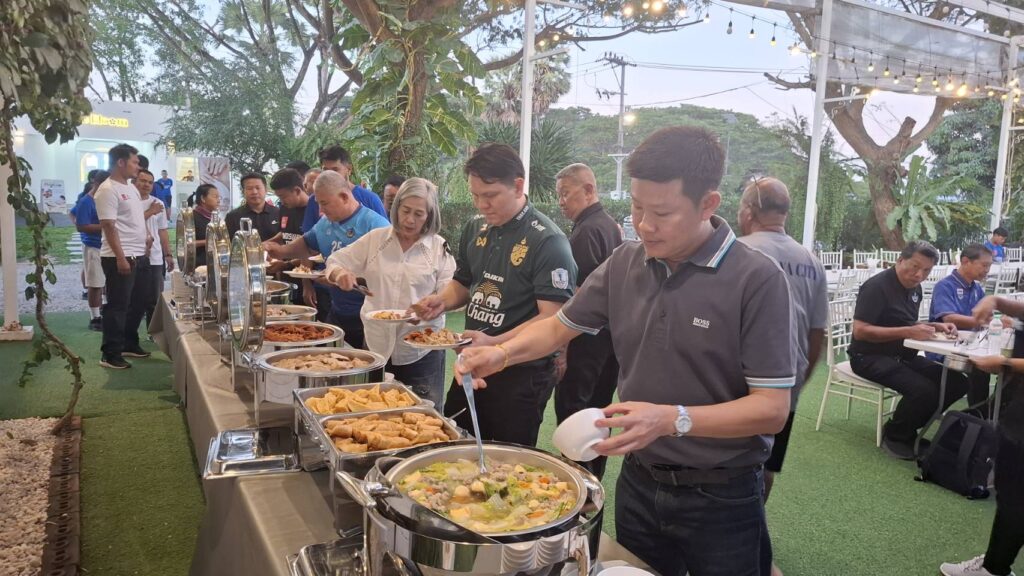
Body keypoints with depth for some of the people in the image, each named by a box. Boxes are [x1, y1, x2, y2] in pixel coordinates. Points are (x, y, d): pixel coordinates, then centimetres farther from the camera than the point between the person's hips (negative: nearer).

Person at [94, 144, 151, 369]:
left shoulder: (131, 188, 16)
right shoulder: (108, 190, -13)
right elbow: (109, 226, -19)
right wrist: (120, 257, -23)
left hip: (139, 256, 9)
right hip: (120, 258, -9)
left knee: (137, 304, 16)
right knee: (118, 306, -5)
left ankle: (128, 344, 28)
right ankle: (110, 354, 2)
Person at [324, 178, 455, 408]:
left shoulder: (439, 248, -2)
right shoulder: (375, 239, 4)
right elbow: (335, 262, 8)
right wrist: (339, 273, -16)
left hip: (422, 350, -2)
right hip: (376, 346, 2)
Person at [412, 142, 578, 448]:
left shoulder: (548, 241, -17)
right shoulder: (475, 228, 5)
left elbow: (552, 318, -21)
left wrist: (495, 344, -31)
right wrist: (442, 301, -4)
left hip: (521, 374, -7)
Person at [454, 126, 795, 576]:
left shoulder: (757, 279, -18)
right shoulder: (624, 264, -2)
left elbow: (772, 408, -18)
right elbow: (560, 326, 9)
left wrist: (672, 420, -31)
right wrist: (501, 353, -9)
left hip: (721, 499, -4)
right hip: (638, 482, 5)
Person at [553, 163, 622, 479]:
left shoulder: (586, 232, -15)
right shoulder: (612, 227, 15)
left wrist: (562, 347, -17)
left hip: (586, 339, -10)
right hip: (610, 336, 10)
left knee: (570, 407, -4)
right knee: (598, 408, 15)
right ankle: (594, 479, 26)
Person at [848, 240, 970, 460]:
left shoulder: (914, 287, 11)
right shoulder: (877, 286, -16)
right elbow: (859, 331, -23)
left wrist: (936, 326, 3)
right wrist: (907, 332, -27)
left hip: (903, 356, 9)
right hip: (871, 358, -9)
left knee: (958, 382, -3)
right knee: (924, 390, -29)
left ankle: (908, 428, 11)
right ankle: (894, 435, -2)